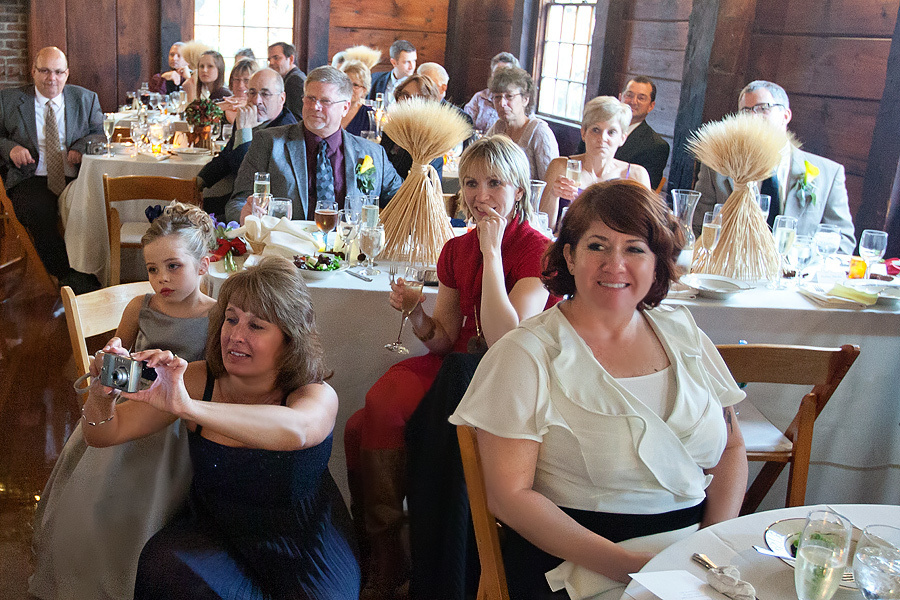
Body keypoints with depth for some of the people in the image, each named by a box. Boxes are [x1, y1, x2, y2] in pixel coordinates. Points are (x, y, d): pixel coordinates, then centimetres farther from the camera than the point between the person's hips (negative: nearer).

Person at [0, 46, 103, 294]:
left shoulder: (86, 99, 17)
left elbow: (99, 133, 17)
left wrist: (82, 146, -5)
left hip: (75, 179, 1)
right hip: (32, 179, -1)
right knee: (38, 213, -34)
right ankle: (74, 281, -25)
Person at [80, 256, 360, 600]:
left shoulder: (318, 395, -18)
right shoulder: (197, 380, -9)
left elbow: (295, 430, -43)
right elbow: (103, 435, -7)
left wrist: (186, 406, -54)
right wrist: (102, 394, -31)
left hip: (302, 545, -1)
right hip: (213, 530, 1)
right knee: (162, 569, -28)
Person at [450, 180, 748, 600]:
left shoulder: (683, 333, 11)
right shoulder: (526, 355, -6)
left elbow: (731, 448, 16)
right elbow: (509, 496, -8)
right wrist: (629, 566, -16)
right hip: (574, 566, -4)